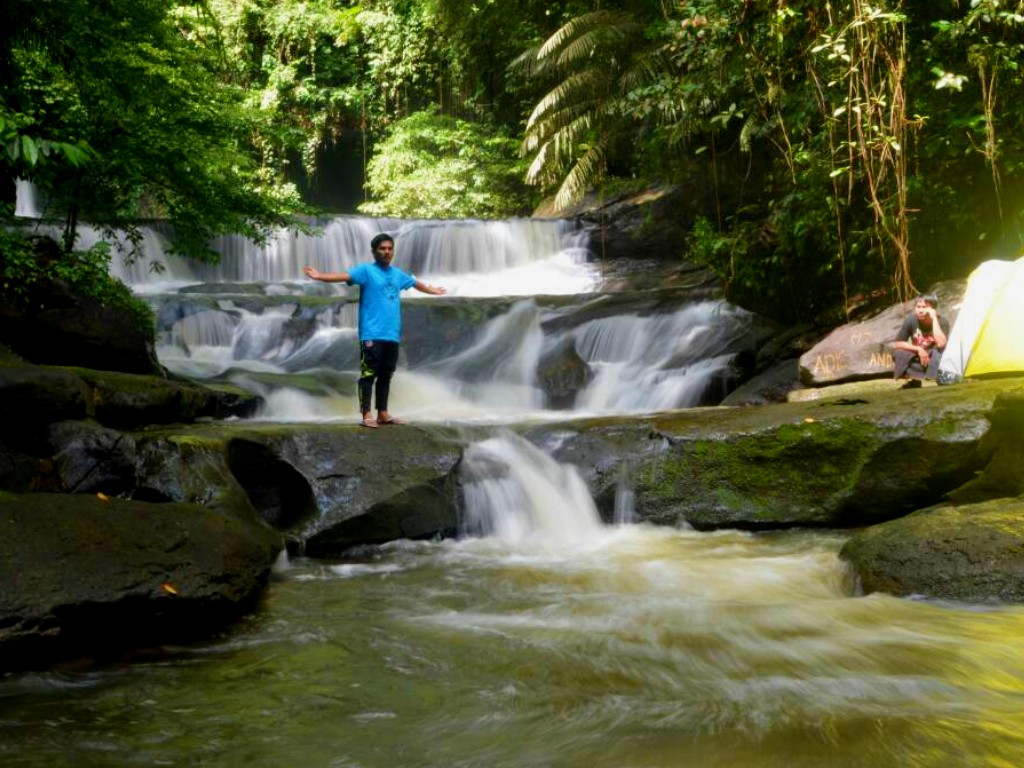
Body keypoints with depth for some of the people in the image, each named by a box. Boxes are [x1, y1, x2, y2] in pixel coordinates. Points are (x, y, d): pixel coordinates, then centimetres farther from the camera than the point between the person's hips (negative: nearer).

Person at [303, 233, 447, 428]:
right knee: (368, 374, -5)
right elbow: (344, 276, -18)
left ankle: (383, 413, 19)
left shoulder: (397, 273, 16)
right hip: (372, 335, -6)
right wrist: (319, 276, -33)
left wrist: (432, 290, 52)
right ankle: (366, 415, -4)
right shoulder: (366, 270, -3)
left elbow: (415, 283, 35)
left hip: (392, 335, 6)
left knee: (385, 375, 12)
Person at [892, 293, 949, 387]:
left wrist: (934, 319, -35)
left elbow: (941, 344, -38)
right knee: (898, 352, -26)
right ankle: (913, 379, -7)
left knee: (939, 352, -36)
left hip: (934, 361, -3)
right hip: (917, 358, 3)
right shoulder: (911, 320, -14)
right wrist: (918, 349, -23)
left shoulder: (942, 322, -20)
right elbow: (896, 344, -11)